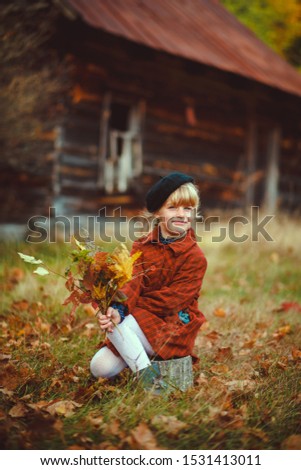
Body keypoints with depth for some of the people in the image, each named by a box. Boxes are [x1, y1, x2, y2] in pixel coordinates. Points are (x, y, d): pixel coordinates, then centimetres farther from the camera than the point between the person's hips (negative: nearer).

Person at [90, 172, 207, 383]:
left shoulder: (195, 258, -10)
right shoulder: (142, 246, 4)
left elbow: (171, 299, -16)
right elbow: (132, 282, -11)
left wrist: (124, 310, -17)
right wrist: (118, 308, -34)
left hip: (173, 326, -5)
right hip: (142, 318, 6)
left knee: (116, 327, -28)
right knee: (100, 367, -8)